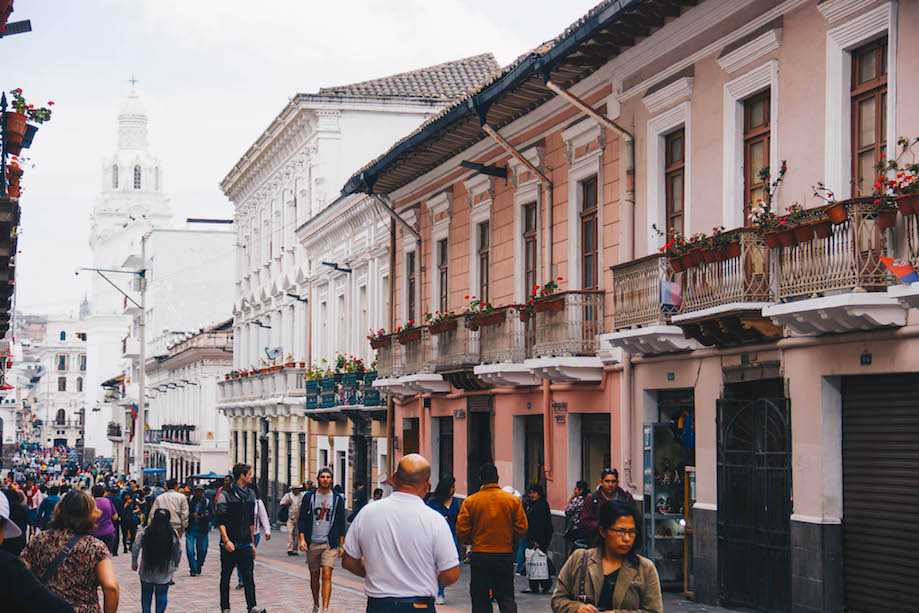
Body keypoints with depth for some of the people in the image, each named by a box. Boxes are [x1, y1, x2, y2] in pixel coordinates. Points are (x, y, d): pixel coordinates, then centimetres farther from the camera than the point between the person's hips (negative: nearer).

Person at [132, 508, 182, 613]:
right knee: (161, 595, 11)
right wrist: (175, 566, 15)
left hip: (146, 571, 1)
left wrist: (134, 562, 9)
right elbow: (178, 553, 0)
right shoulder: (173, 534, -7)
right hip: (164, 573, 0)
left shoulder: (145, 531, -8)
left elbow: (135, 547, -5)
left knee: (146, 594, 17)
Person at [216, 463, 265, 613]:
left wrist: (252, 543, 19)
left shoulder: (250, 494, 14)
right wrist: (226, 540, -22)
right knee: (225, 577, 5)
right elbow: (220, 520, -11)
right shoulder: (225, 494, -6)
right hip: (229, 545, -4)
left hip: (245, 544, 4)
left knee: (248, 577, -6)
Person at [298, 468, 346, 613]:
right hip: (312, 543, 1)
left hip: (330, 544, -1)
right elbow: (302, 520, 4)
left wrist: (341, 545, 5)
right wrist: (302, 539, -8)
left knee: (327, 575, -13)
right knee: (314, 575, 10)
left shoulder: (338, 498, 5)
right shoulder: (309, 497, 4)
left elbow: (341, 523, 8)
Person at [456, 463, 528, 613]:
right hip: (505, 555, 1)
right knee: (506, 597, 7)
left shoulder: (470, 502, -5)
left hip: (479, 556, -1)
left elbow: (462, 530, -6)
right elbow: (522, 528, -2)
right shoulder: (513, 500, -2)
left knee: (480, 600, 8)